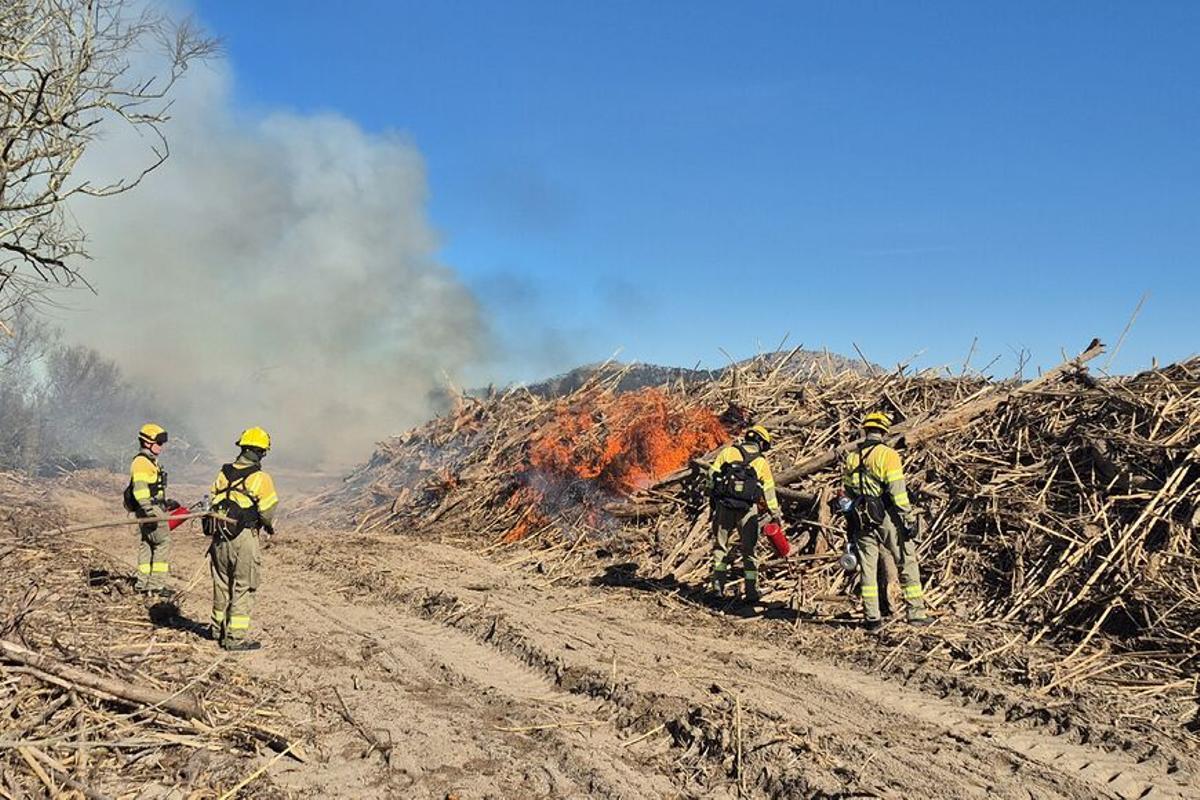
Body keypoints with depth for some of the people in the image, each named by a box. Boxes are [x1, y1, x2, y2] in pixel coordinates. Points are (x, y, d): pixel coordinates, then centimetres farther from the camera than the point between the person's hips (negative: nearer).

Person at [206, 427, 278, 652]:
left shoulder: (223, 473, 5)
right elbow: (268, 512, -12)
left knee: (222, 584, 20)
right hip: (244, 539, -6)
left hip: (219, 537, 6)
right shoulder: (260, 477, -12)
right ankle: (235, 637, 2)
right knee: (243, 588, 2)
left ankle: (218, 628, 34)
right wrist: (267, 525, 9)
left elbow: (213, 502, 8)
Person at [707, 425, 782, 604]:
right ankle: (751, 591, 9)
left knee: (721, 546, 13)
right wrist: (776, 514, 18)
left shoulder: (728, 452, 5)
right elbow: (769, 491, 8)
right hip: (748, 509, 0)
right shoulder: (761, 462, 5)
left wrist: (714, 497, 10)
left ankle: (718, 585, 7)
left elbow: (712, 474, 1)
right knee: (748, 550, 10)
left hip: (724, 506, 0)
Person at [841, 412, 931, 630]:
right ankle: (916, 612, 8)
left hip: (861, 520, 5)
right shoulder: (887, 455, -10)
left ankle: (872, 618, 7)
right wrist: (909, 519, -9)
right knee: (907, 563, 7)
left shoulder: (851, 458, 7)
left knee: (867, 568, 8)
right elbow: (898, 492, -15)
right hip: (887, 518, -4)